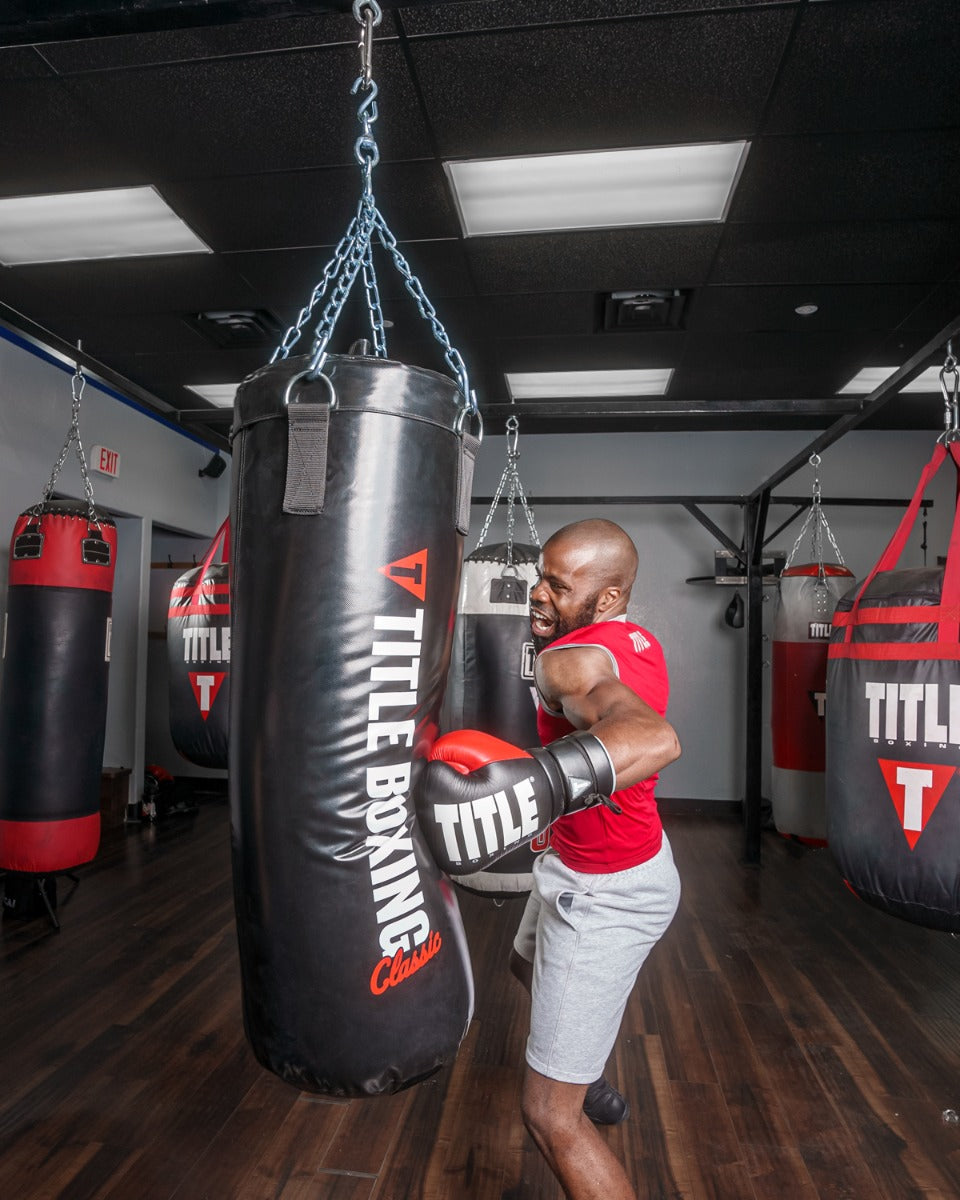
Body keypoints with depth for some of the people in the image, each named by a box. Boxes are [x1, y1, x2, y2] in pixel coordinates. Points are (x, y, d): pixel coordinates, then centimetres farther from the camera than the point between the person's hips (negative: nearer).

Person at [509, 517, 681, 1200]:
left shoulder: (571, 657, -29)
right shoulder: (638, 642, -1)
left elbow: (655, 739, -51)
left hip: (606, 894, -10)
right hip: (584, 865, 10)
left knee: (550, 1115, -2)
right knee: (529, 964, 35)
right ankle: (593, 1088, 60)